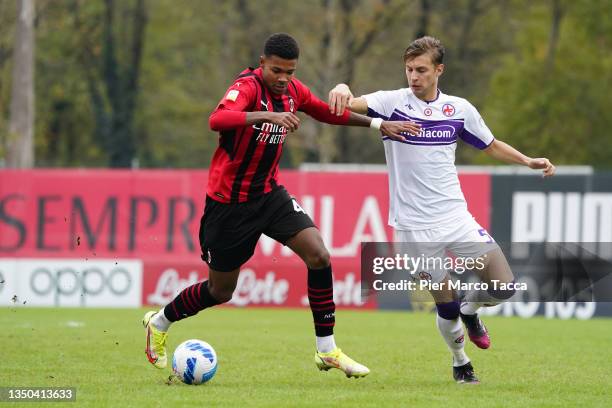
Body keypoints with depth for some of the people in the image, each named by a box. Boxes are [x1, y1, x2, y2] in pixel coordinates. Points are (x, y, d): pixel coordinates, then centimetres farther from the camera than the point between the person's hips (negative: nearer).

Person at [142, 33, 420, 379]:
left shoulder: (293, 91, -1)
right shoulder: (247, 87, -23)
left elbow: (328, 113, 19)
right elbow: (217, 120, -44)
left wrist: (377, 123, 13)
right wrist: (267, 115, -56)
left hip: (269, 194, 6)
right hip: (229, 201, -6)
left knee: (319, 256, -14)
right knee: (221, 291, 7)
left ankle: (327, 350, -5)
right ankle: (159, 322, 35)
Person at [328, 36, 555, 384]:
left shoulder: (460, 109, 4)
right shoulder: (393, 102, -6)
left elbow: (491, 145, 19)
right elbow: (348, 105, -22)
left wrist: (529, 161, 4)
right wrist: (342, 90, -46)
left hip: (456, 217, 3)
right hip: (416, 227, -3)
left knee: (504, 288, -5)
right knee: (446, 306, -1)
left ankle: (470, 310, 29)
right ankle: (460, 362, 28)